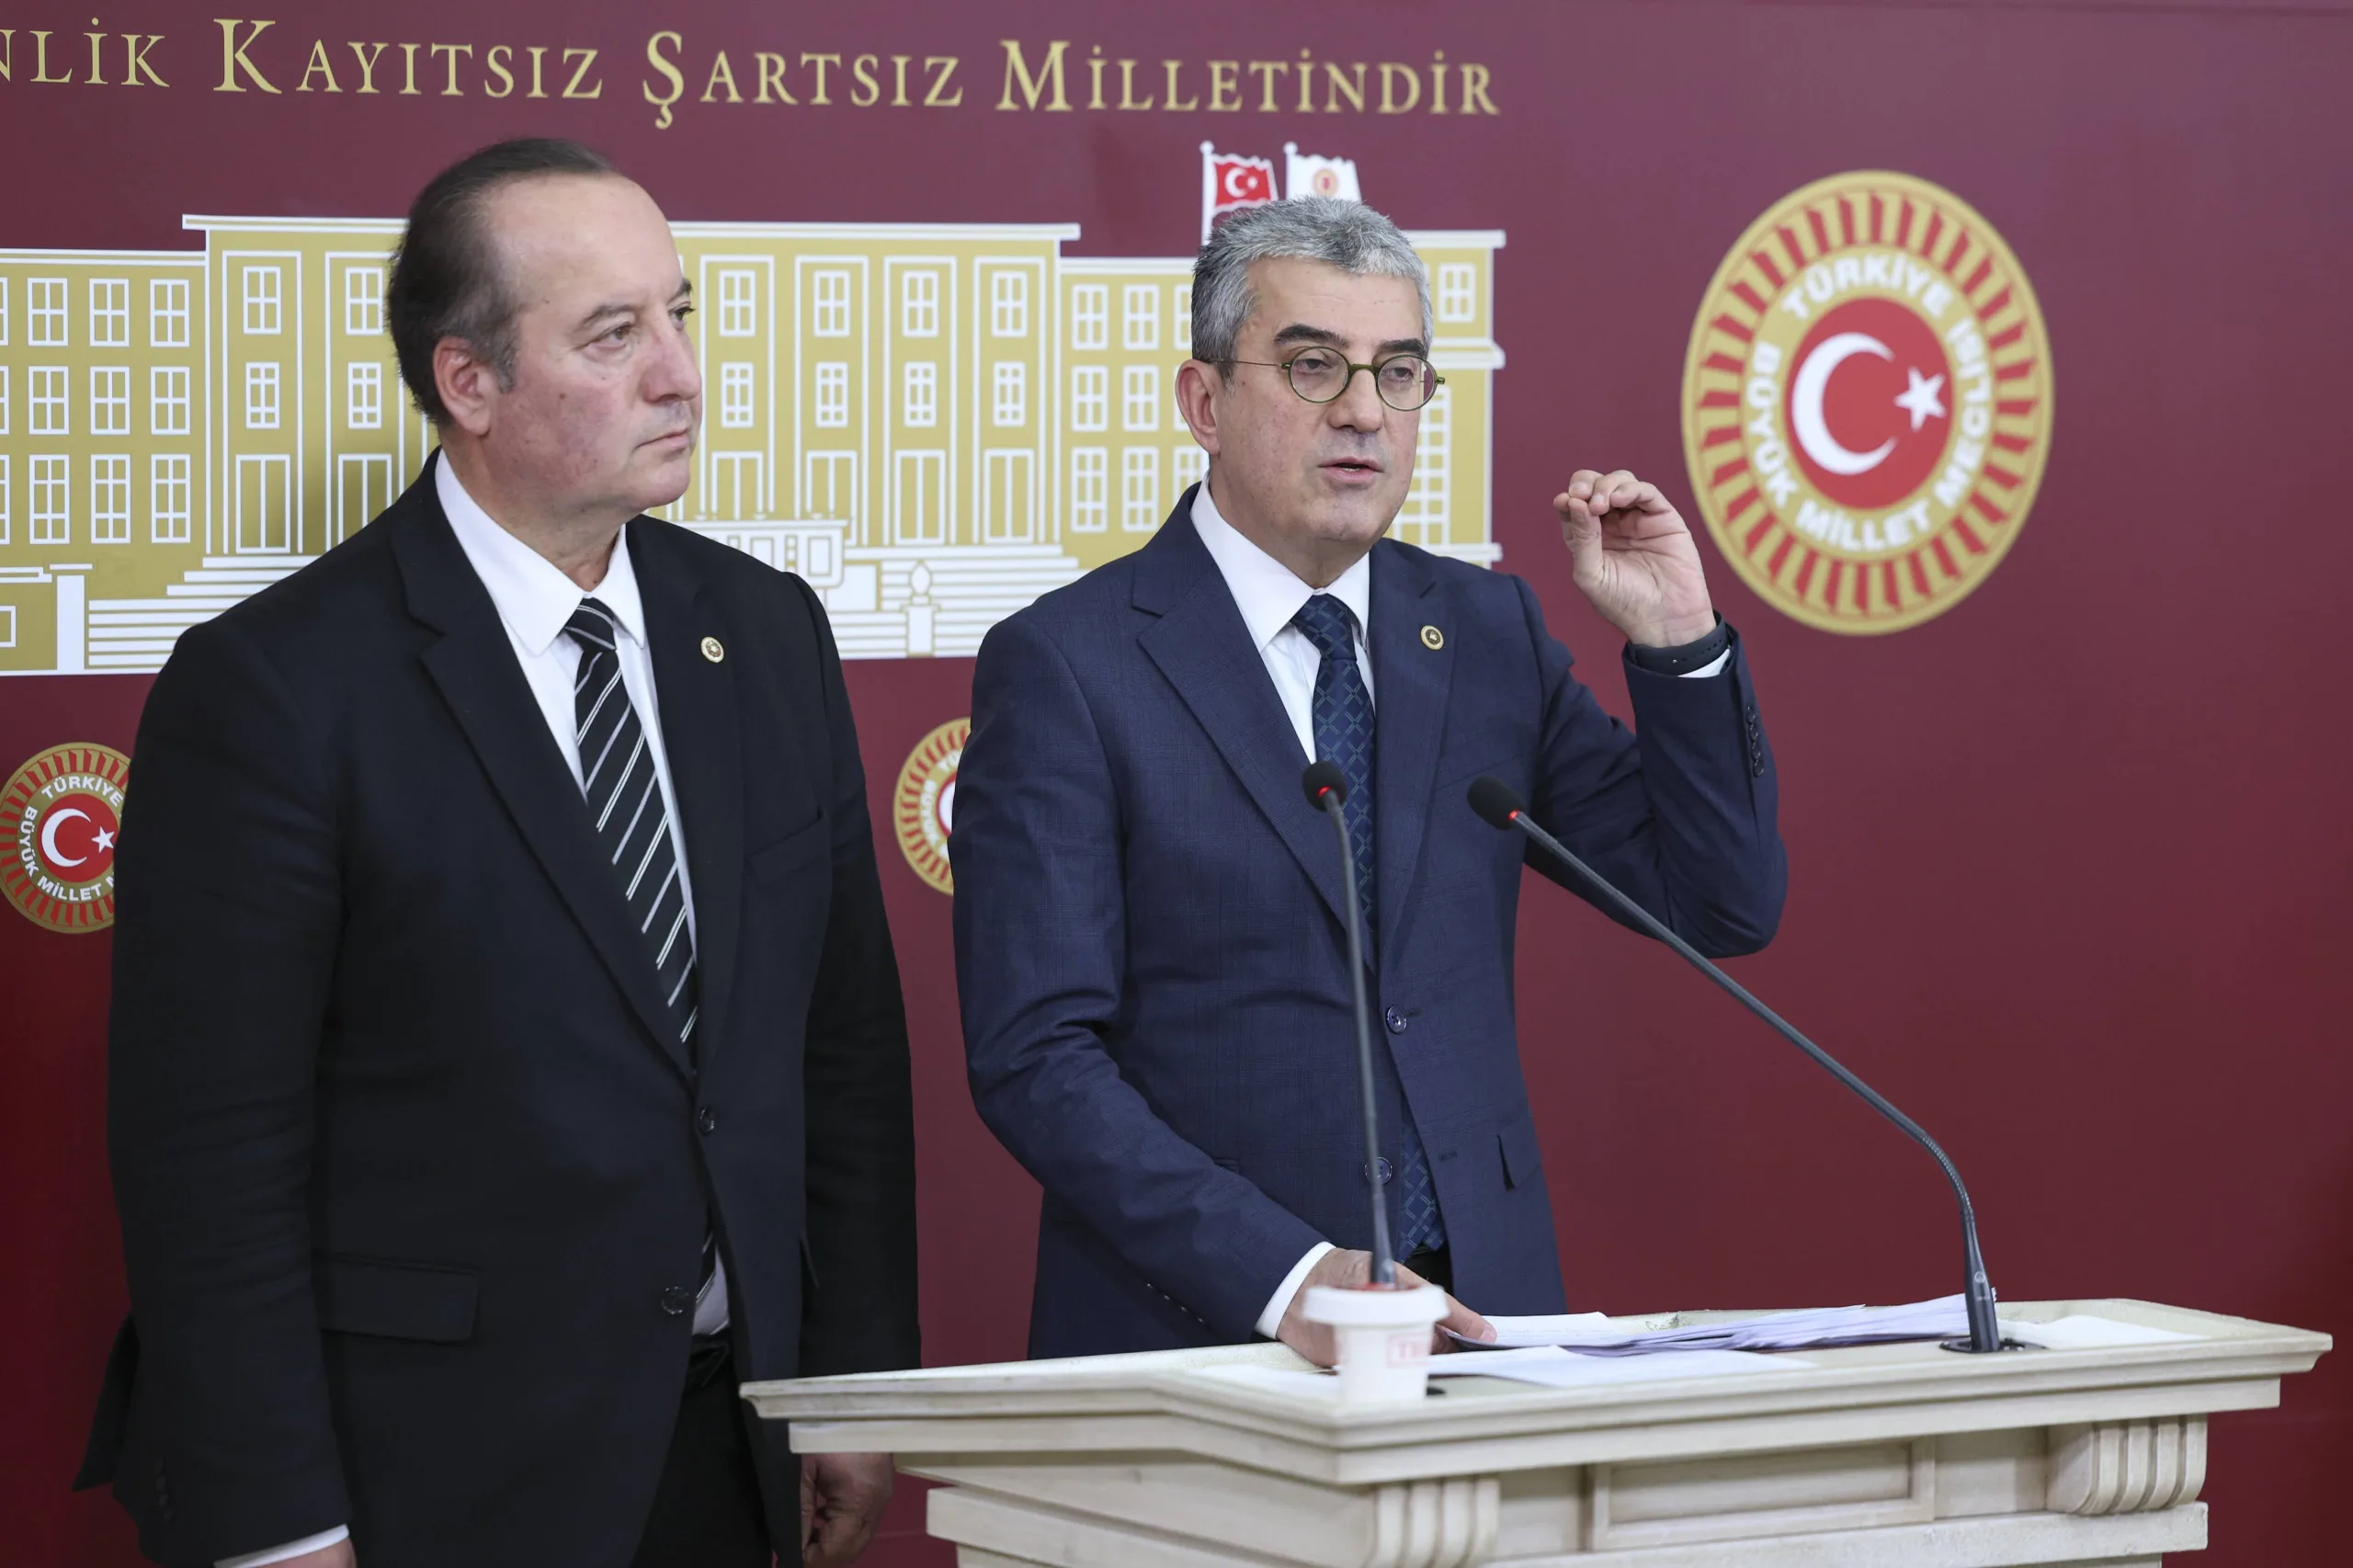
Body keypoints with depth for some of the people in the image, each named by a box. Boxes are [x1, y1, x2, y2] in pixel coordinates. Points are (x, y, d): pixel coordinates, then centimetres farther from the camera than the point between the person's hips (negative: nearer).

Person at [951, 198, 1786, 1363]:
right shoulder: (1062, 667, -4)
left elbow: (1722, 906, 12)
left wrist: (1675, 642, 0)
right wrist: (1285, 1277, -19)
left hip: (1481, 1316, 3)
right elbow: (1035, 1059, -10)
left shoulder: (1487, 631, 12)